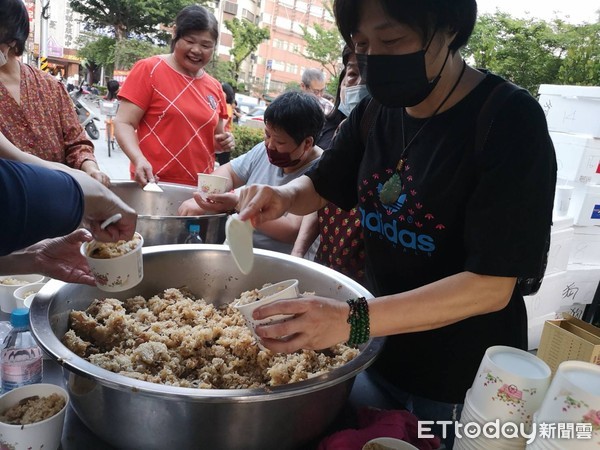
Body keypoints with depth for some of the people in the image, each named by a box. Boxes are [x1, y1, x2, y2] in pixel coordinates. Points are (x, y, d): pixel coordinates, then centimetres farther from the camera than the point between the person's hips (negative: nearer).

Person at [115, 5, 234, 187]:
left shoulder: (215, 88, 9)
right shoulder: (149, 69, -4)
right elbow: (124, 123, -8)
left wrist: (223, 142, -2)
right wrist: (139, 159, -24)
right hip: (153, 183, -4)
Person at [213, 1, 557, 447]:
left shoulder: (510, 122, -21)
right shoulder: (375, 112, -3)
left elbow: (492, 284, -26)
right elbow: (318, 187, 9)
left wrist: (355, 320, -38)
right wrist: (283, 196, -15)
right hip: (378, 351, 6)